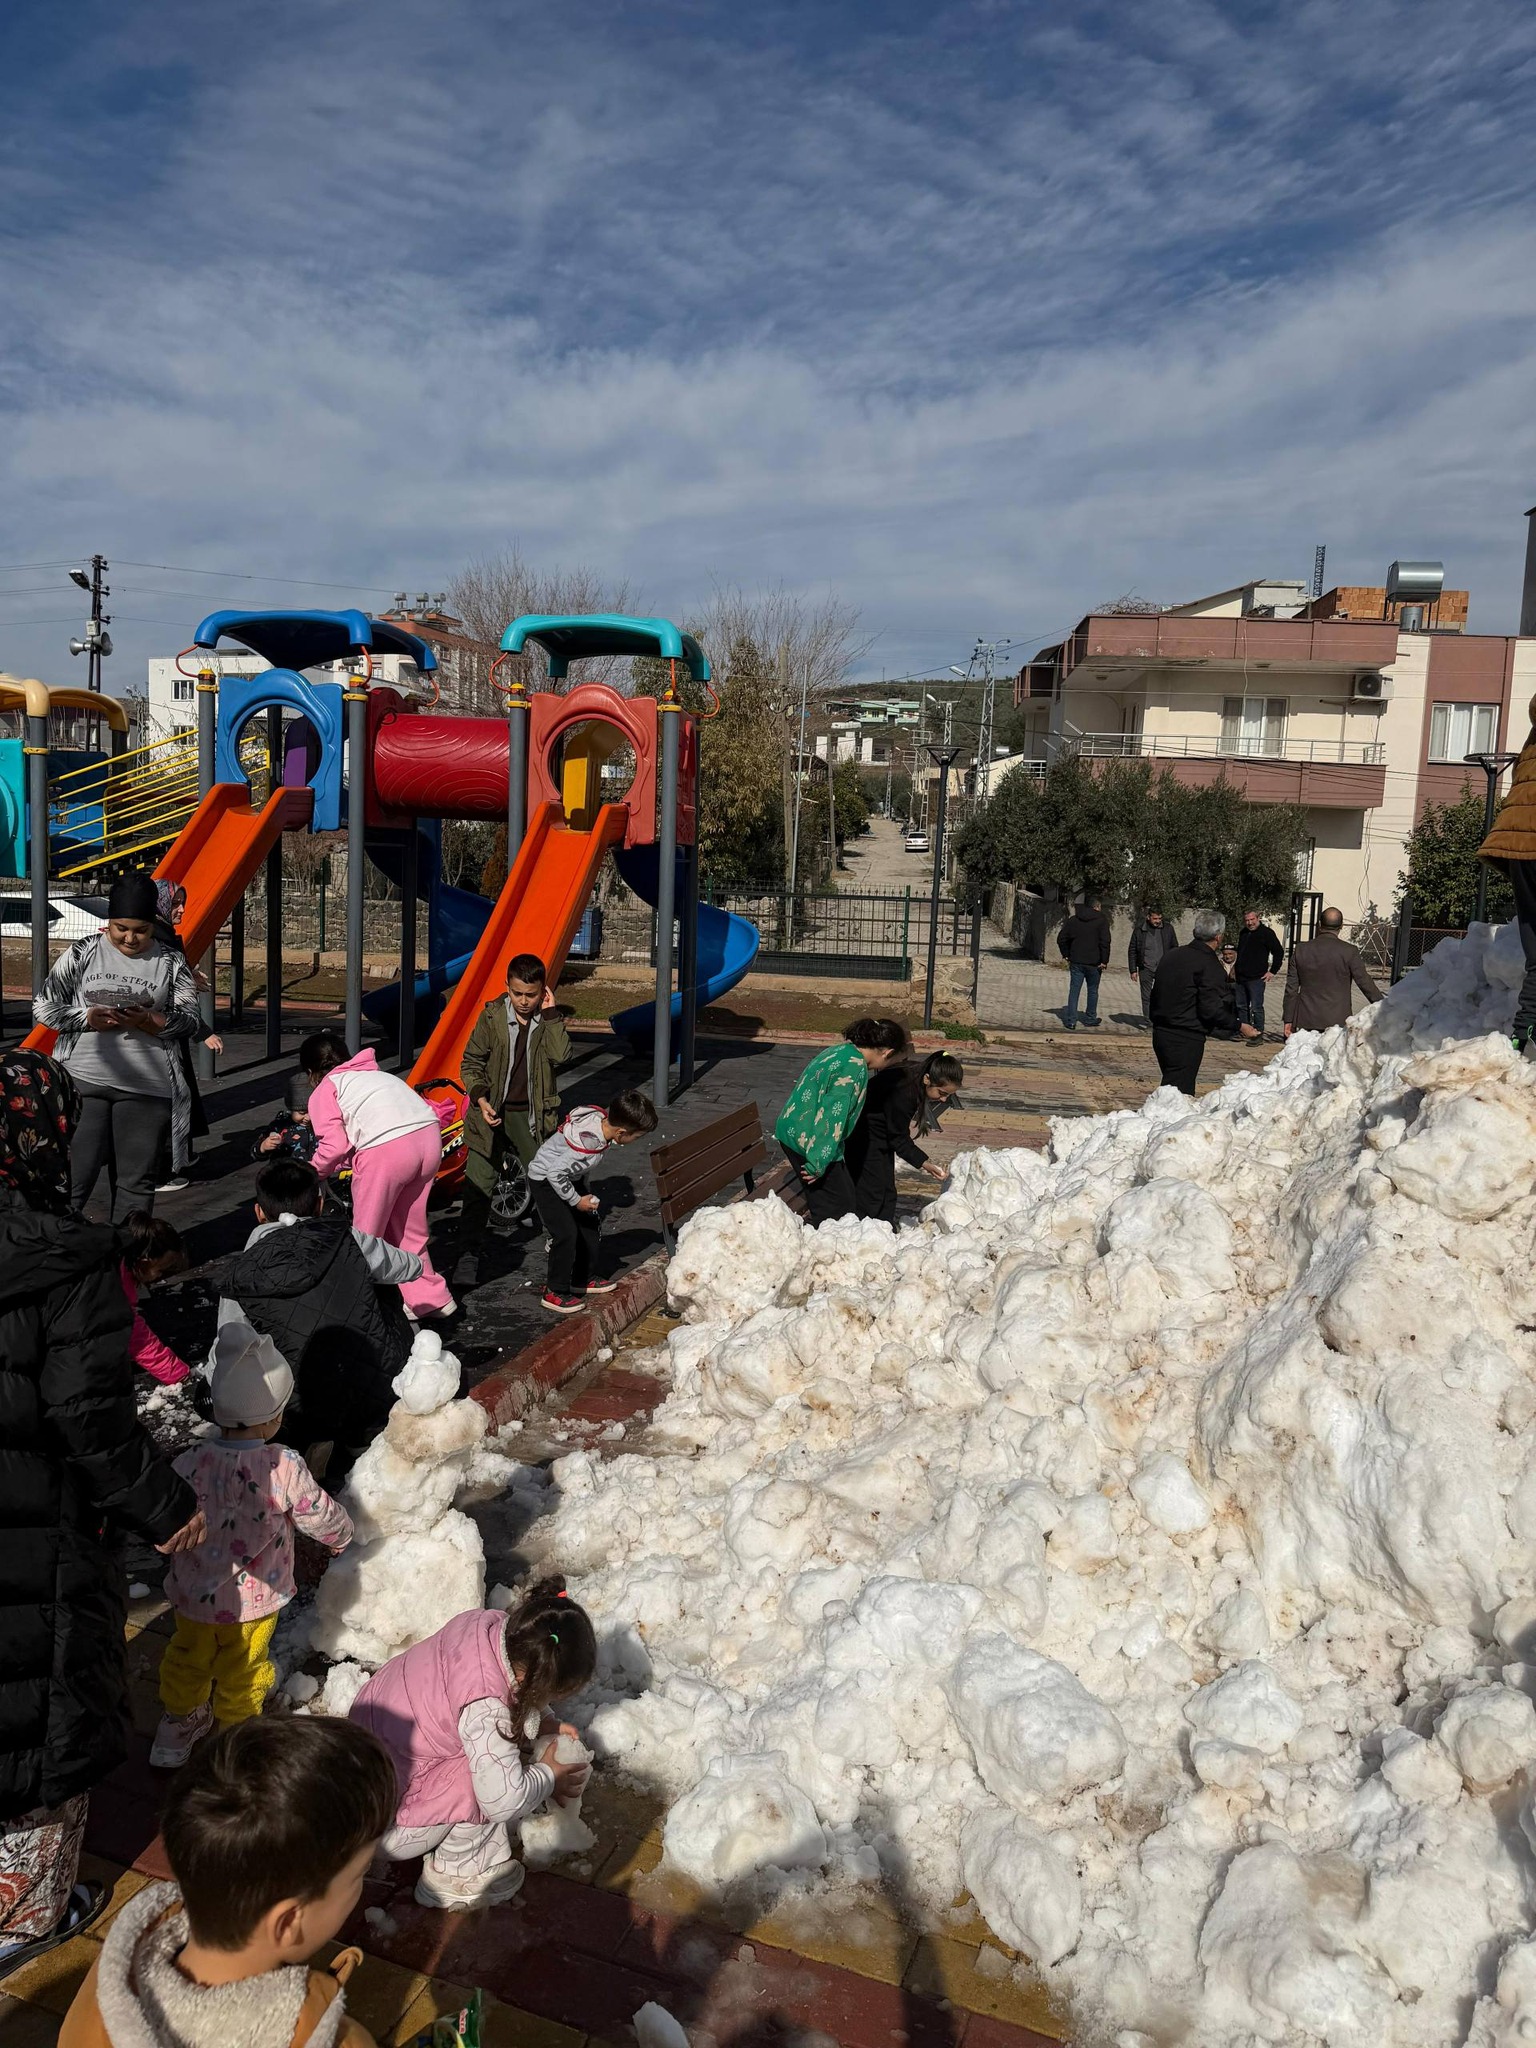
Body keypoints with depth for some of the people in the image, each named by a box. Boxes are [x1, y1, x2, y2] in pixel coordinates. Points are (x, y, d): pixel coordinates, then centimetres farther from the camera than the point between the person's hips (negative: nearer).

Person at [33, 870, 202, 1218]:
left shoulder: (171, 964, 5)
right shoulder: (82, 954, 5)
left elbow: (191, 1022, 5)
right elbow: (44, 1007, 7)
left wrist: (148, 1020, -13)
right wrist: (87, 1017, -11)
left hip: (146, 1088, 1)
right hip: (83, 1081, 0)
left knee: (137, 1182, 6)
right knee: (73, 1176, 1)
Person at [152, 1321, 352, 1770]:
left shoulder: (190, 1462, -21)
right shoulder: (284, 1467, -25)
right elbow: (322, 1516, -12)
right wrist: (342, 1535, 9)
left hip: (191, 1594, 3)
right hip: (250, 1602, -3)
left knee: (187, 1661, 27)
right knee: (242, 1673, 20)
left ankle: (176, 1736, 46)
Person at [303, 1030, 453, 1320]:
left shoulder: (324, 1091, 14)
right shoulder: (374, 1073, 34)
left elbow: (334, 1146, 1)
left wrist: (312, 1174, 19)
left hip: (387, 1149, -7)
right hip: (429, 1135, 7)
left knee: (366, 1238, 11)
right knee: (408, 1230, 24)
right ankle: (431, 1298, 30)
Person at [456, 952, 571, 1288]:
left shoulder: (549, 1019, -1)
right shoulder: (493, 1015, -3)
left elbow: (560, 1055, -19)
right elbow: (471, 1062, 3)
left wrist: (549, 1012, -17)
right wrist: (480, 1099, -11)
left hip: (532, 1115, 1)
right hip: (493, 1113, -1)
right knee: (478, 1184, -3)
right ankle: (469, 1254, 4)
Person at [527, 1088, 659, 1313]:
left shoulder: (602, 1118, -13)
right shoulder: (587, 1145, -39)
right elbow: (555, 1173, -32)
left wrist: (583, 1190, 13)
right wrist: (576, 1201, -19)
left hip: (569, 1176, 9)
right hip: (545, 1180, -9)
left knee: (588, 1223, 14)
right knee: (566, 1233, -11)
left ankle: (585, 1278, 29)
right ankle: (555, 1292, 4)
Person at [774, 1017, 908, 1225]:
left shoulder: (841, 1050, 10)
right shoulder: (855, 1066, -20)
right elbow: (832, 1114, -24)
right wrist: (818, 1163, -22)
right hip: (807, 1138, -10)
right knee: (841, 1208, -2)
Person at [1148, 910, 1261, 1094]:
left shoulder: (1170, 955, 10)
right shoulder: (1209, 965, -13)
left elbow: (1155, 994, 15)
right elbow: (1211, 1010, -18)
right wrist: (1239, 1027, -8)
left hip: (1160, 1033, 8)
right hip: (1187, 1039, -8)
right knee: (1179, 1091, -4)